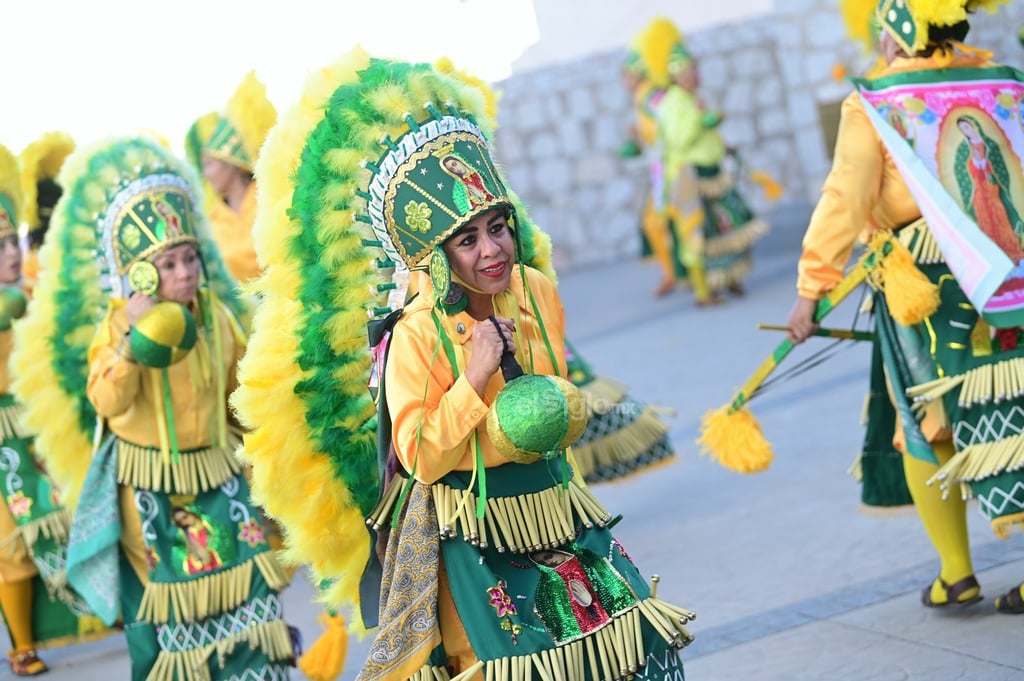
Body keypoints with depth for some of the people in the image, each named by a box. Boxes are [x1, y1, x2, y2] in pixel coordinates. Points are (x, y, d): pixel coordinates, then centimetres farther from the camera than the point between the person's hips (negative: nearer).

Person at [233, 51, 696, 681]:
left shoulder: (539, 293, -1)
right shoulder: (416, 336, -19)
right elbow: (420, 458, -21)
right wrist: (475, 376, -25)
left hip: (555, 504, 6)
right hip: (473, 530, -6)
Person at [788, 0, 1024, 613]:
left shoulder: (873, 104, -5)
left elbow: (846, 199, -11)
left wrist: (813, 287, -10)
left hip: (923, 287, -3)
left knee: (926, 430, 12)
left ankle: (956, 571, 13)